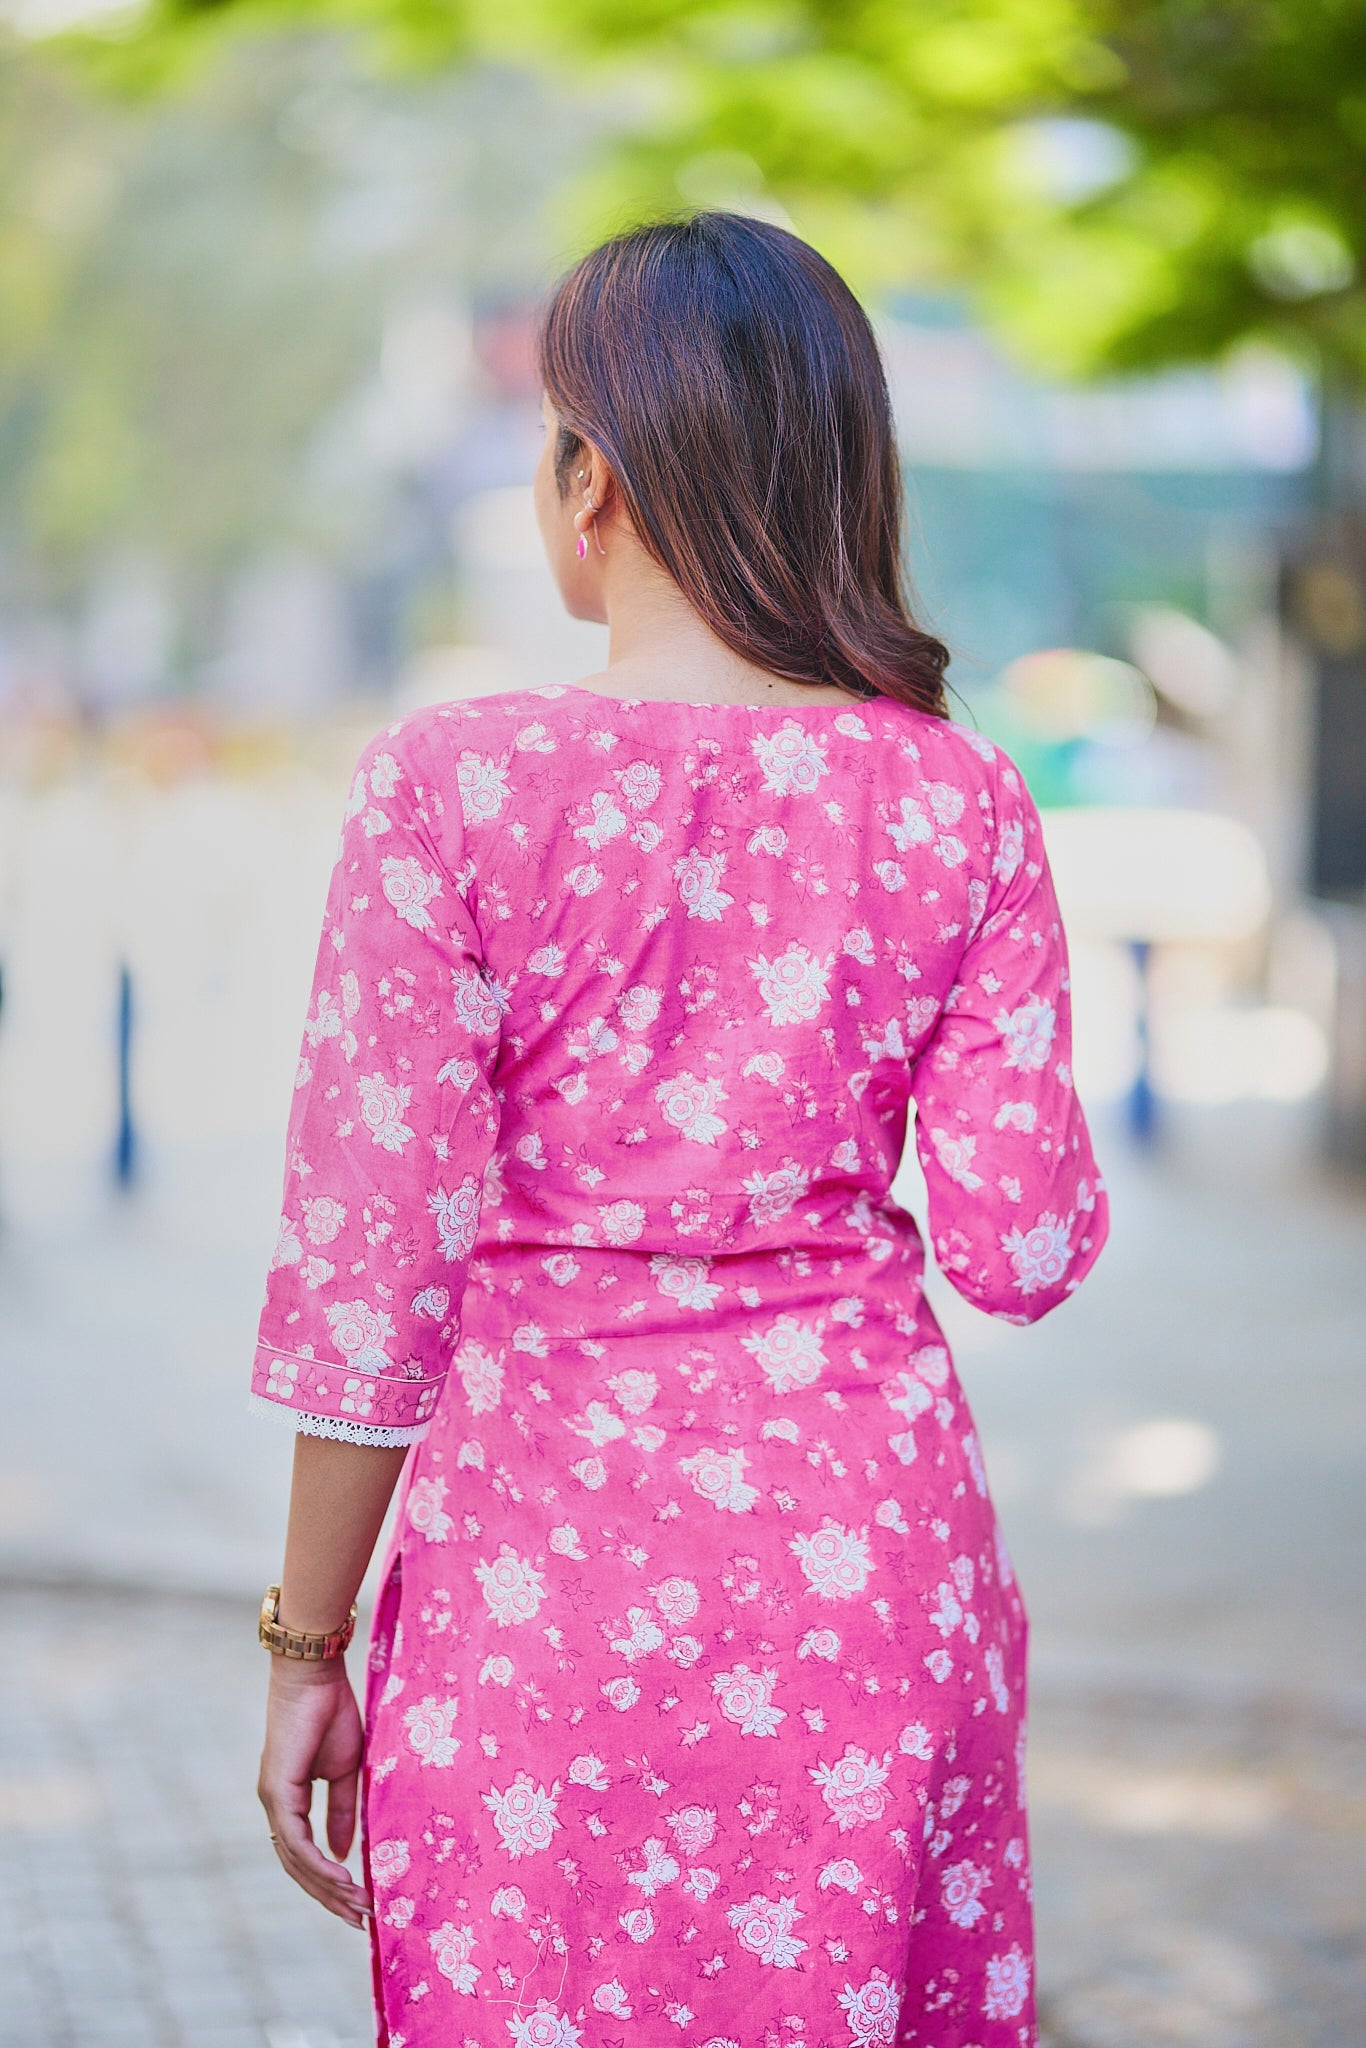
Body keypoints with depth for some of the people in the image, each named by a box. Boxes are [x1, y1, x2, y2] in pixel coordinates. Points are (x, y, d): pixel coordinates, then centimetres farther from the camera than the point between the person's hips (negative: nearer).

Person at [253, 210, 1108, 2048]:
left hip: (540, 1550, -2)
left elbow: (376, 1269, -9)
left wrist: (307, 1644, 0)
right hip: (867, 1548, 2)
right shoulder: (957, 806, -3)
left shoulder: (452, 790, -10)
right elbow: (1025, 1252, -3)